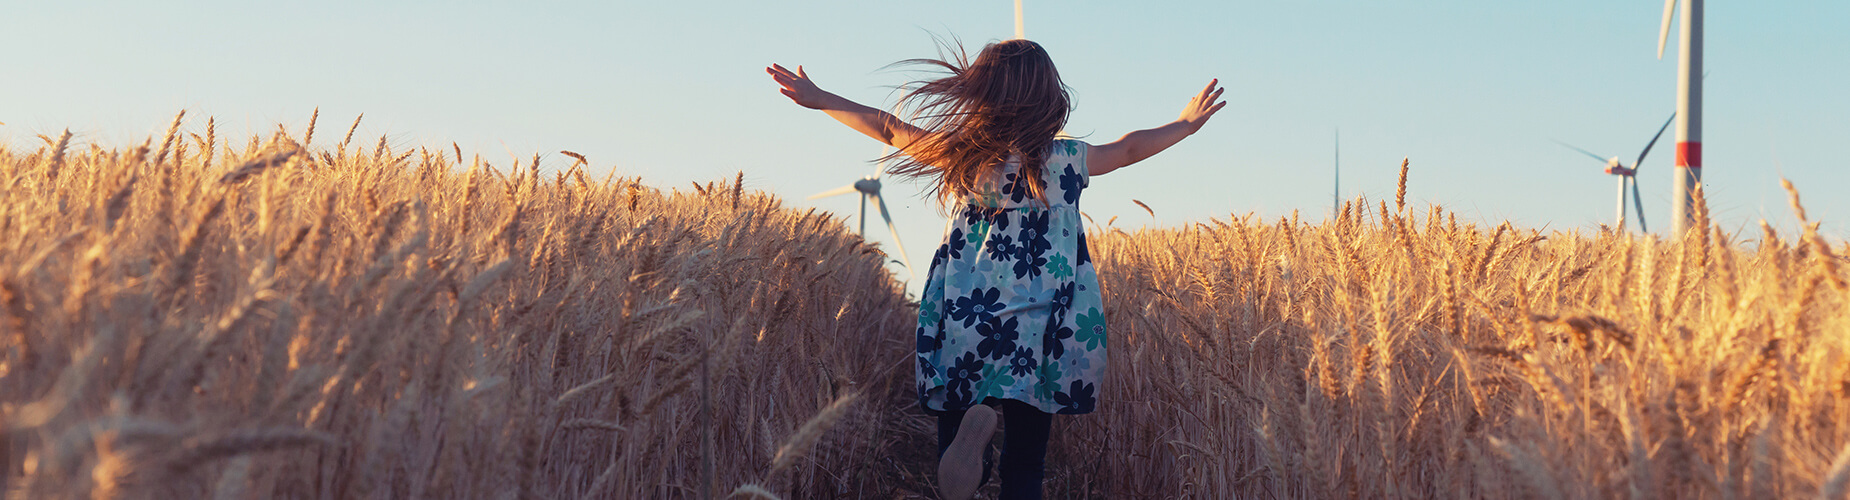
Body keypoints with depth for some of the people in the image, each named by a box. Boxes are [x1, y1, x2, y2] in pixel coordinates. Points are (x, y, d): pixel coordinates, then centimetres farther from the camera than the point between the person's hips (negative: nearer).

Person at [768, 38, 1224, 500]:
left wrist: (819, 99, 24)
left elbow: (888, 127, 10)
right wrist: (1187, 123, 35)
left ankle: (969, 428, -26)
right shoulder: (1069, 160, -1)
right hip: (1040, 341, 0)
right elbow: (1129, 149, 16)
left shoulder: (960, 155, -1)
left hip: (961, 333, 1)